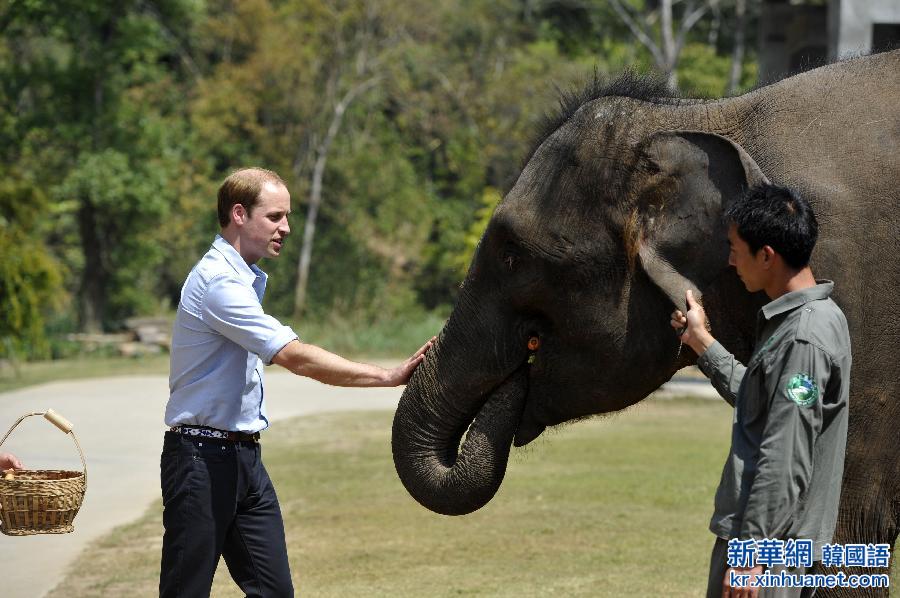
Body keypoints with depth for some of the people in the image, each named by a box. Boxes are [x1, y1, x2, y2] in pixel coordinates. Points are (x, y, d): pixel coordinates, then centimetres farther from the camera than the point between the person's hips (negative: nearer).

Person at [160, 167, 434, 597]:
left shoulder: (243, 279, 16)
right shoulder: (218, 282, -18)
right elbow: (296, 357, -25)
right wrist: (388, 377, -25)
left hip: (244, 456, 10)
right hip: (202, 458, -10)